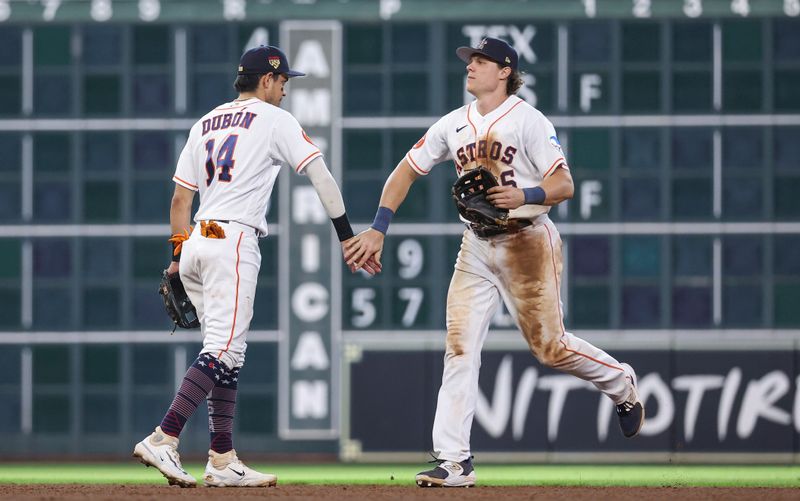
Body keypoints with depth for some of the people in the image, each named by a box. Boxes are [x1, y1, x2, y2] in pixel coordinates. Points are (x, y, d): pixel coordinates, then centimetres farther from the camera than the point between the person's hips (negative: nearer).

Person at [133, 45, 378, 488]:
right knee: (223, 349, -13)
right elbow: (320, 175, -5)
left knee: (229, 354, 11)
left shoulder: (204, 124, 20)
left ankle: (223, 462, 7)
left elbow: (180, 198, 20)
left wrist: (178, 257, 23)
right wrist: (346, 236, -4)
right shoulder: (274, 120, 1)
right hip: (233, 240, -8)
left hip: (195, 243, 8)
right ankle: (164, 438, -27)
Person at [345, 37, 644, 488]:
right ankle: (455, 462, -9)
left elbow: (564, 184, -14)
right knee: (460, 347, -6)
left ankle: (620, 382, 30)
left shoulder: (529, 121, -9)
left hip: (527, 243, -5)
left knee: (548, 345, 0)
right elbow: (407, 171, 13)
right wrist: (378, 229, 2)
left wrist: (526, 196, -34)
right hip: (476, 247, 5)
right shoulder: (454, 125, 8)